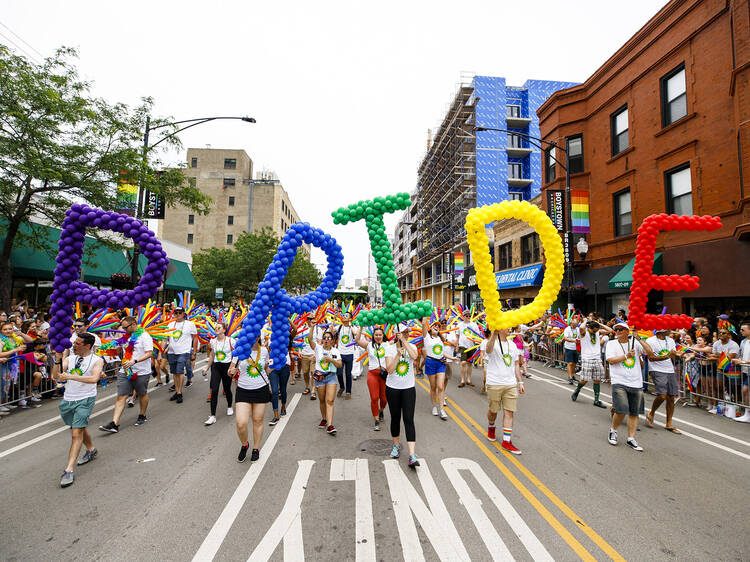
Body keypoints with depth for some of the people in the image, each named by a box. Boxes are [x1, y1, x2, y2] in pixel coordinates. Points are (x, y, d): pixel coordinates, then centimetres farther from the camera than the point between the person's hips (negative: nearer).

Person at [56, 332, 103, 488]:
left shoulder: (96, 360, -10)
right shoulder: (70, 358, 6)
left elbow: (94, 378, -26)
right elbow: (57, 374, -7)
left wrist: (70, 376, -30)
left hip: (85, 399, -6)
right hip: (68, 399, 6)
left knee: (76, 433, -11)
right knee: (80, 428, 22)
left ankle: (68, 470, -7)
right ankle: (91, 450, 44)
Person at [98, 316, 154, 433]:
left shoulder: (144, 336, -13)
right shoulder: (126, 336, 11)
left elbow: (149, 353, -19)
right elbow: (121, 349, 30)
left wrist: (134, 361, -29)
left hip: (141, 372, -6)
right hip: (124, 371, 6)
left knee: (142, 394, 13)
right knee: (121, 397, 0)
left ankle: (142, 416, 31)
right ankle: (114, 424, -2)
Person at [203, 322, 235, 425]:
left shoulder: (231, 341, -10)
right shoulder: (213, 341, 4)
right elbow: (212, 356, 17)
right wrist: (207, 368, 20)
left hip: (227, 366, -3)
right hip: (216, 367, 3)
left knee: (227, 389, 10)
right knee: (214, 390, -8)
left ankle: (229, 407, 39)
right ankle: (213, 416, -4)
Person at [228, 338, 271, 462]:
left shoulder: (264, 350, 0)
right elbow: (230, 371, -1)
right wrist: (232, 371, -23)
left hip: (261, 390, 1)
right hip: (243, 390, -1)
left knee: (258, 421, 10)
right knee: (240, 423, -10)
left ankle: (256, 448, 31)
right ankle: (244, 445, 21)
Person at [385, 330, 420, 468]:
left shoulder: (411, 346, -2)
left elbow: (414, 356, -26)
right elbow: (389, 369, -15)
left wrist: (404, 341, -26)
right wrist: (398, 354, -22)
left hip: (409, 388, -1)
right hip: (393, 388, 1)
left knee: (409, 419, -8)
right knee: (395, 418, 13)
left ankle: (412, 455, -9)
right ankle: (396, 445, 36)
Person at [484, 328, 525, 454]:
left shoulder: (512, 345, 12)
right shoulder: (493, 343, -9)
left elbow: (516, 365, 18)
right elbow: (488, 350, -35)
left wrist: (520, 382, 13)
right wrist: (494, 334, -50)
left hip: (511, 384, 5)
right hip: (494, 384, -5)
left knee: (509, 412, 2)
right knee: (493, 410, 10)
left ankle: (507, 441, 10)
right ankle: (491, 427, 39)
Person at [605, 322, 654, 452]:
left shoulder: (635, 343, 9)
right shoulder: (611, 344, 3)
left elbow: (649, 351, -4)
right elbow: (611, 360, -7)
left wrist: (639, 339, -11)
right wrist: (626, 356, -14)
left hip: (636, 384, 3)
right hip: (619, 382, -3)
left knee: (634, 413, 8)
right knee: (621, 410, -13)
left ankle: (631, 438, 19)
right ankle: (613, 430, 12)